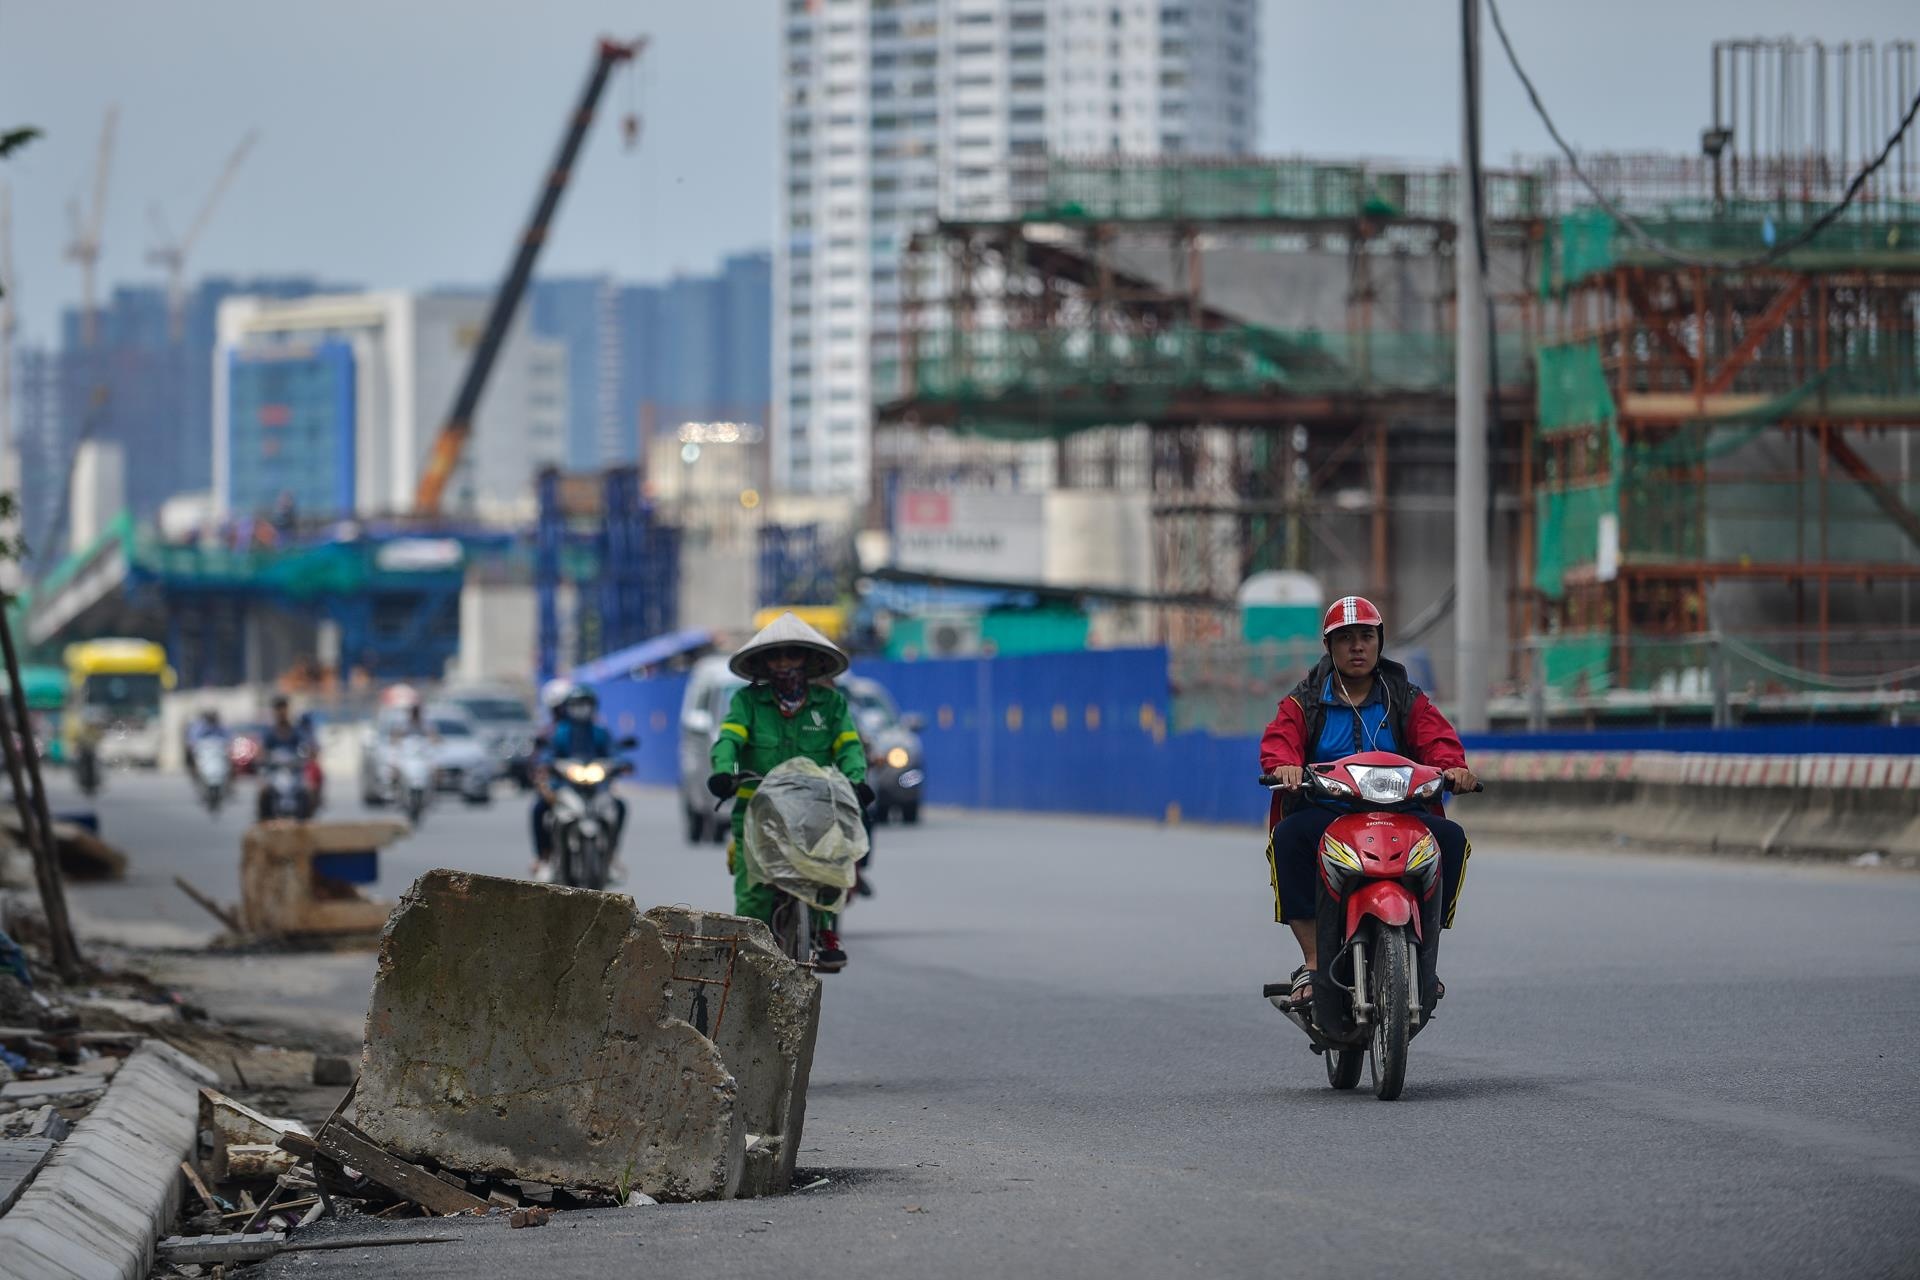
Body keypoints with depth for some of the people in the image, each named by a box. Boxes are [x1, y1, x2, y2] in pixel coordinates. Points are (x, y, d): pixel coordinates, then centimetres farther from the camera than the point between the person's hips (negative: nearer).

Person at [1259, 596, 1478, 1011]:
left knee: (1450, 837, -26)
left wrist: (1453, 766, -23)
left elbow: (1437, 739, 1)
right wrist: (1284, 765, -29)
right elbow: (1279, 740, -5)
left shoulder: (1407, 700, 16)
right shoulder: (1305, 703, 13)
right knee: (1288, 837, -34)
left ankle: (1425, 957, -14)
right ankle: (1312, 963, -31)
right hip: (1324, 814, -1)